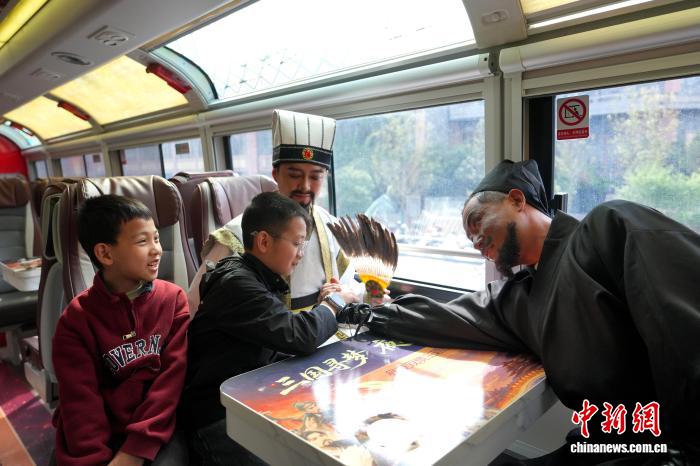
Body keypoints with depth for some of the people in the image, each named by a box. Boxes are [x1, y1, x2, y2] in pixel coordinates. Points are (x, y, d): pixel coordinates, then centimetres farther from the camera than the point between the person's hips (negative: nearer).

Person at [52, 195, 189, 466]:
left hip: (158, 430, 0)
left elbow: (172, 377, -7)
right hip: (105, 434, 0)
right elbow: (81, 402, -8)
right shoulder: (76, 319, -3)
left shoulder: (173, 299, -2)